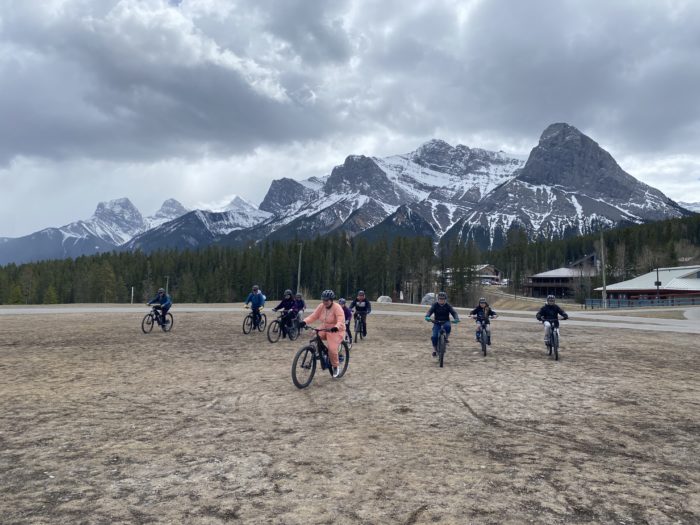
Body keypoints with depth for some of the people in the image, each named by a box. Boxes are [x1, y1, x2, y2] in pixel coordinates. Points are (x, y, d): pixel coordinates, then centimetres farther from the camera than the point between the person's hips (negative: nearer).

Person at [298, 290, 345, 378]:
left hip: (335, 331, -6)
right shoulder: (321, 306, -4)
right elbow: (313, 316, -8)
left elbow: (341, 321, -30)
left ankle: (336, 366, 8)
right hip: (324, 329, 6)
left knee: (332, 349, -19)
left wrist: (336, 327, -50)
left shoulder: (337, 308, -20)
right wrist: (304, 322, -25)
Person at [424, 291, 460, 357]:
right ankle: (434, 349, 4)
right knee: (435, 336, -18)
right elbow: (430, 311, -18)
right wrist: (427, 316, -41)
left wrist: (456, 319, -37)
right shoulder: (435, 305, -5)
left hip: (446, 322, 0)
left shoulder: (448, 305, -5)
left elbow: (453, 312, -16)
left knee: (448, 326, -37)